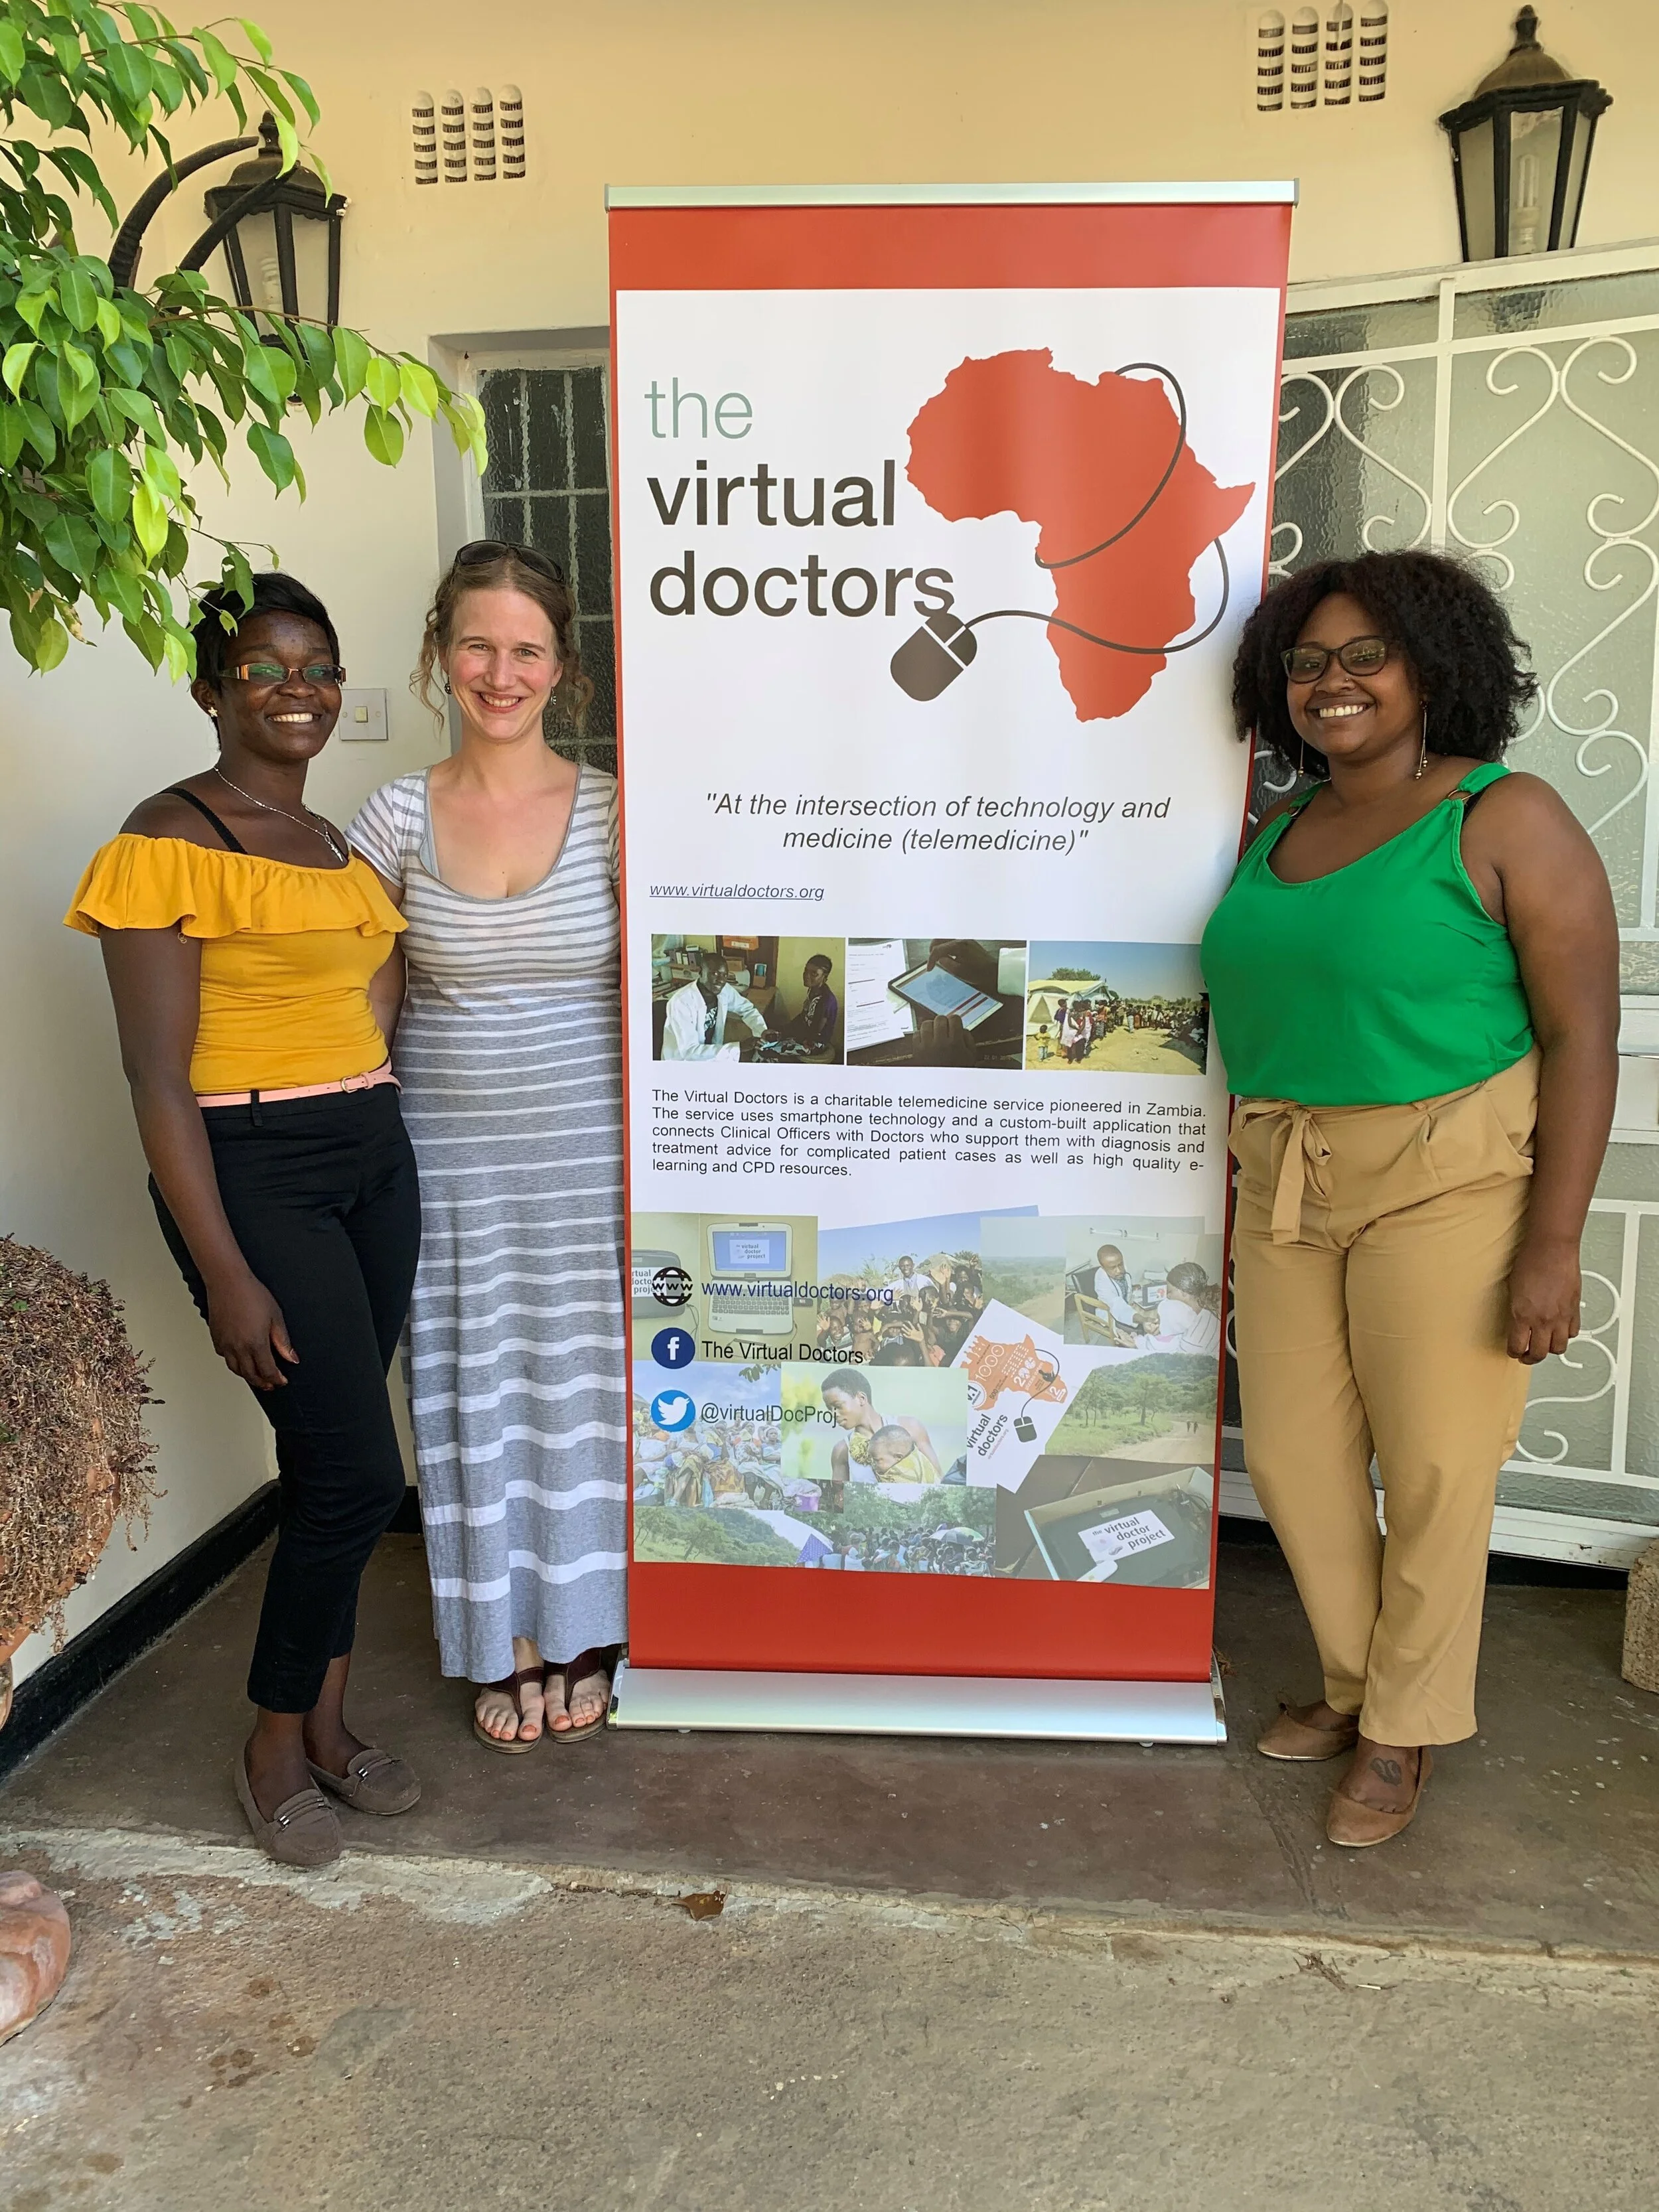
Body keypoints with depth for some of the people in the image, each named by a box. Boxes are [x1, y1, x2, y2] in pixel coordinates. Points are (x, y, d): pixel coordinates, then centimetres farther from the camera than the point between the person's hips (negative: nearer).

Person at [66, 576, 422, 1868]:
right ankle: (274, 1750, 17)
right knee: (359, 1476, -6)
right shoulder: (171, 839, -10)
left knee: (333, 1468, 13)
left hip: (373, 1156, 7)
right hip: (254, 1174, -7)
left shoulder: (333, 840, 13)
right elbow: (159, 1076, -14)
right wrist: (226, 1274, -18)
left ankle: (326, 1725, 30)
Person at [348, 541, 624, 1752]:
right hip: (451, 1154, 1)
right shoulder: (401, 814, 0)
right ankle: (508, 1647, 29)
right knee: (478, 1393, 10)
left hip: (586, 1150, -1)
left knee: (584, 1381, 10)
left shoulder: (612, 810, -3)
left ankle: (583, 1635, 30)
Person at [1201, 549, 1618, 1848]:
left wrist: (1552, 1246, -16)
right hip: (1286, 1187, 6)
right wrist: (1261, 1180, 13)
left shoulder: (1505, 821, -8)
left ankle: (1407, 1729, 26)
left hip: (1446, 1187, -6)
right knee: (1293, 1456, 11)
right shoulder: (1280, 836, 10)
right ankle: (1355, 1682, 34)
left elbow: (1583, 1037, -11)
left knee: (1433, 1470, 4)